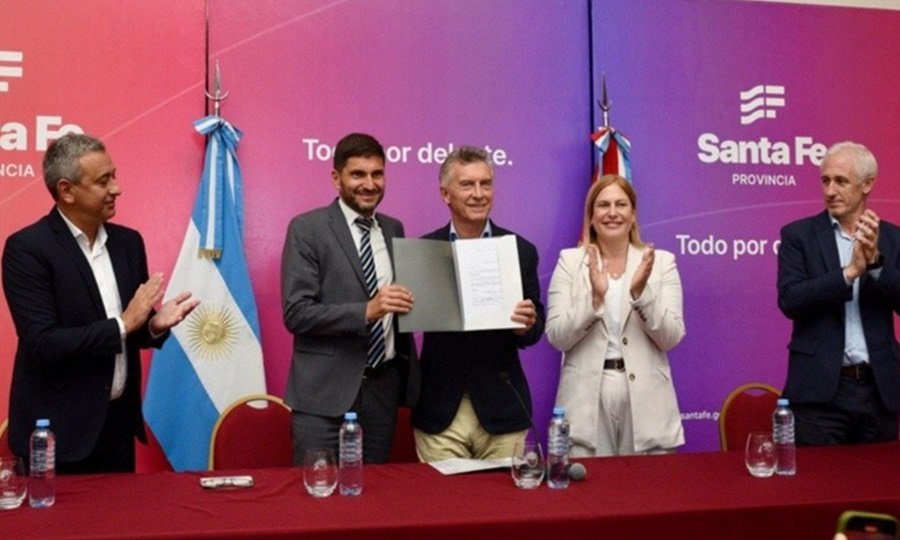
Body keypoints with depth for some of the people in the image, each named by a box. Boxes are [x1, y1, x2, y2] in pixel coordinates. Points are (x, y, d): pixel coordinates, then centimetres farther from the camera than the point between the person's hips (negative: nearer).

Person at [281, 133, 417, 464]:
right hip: (326, 390, -5)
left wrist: (404, 304, 0)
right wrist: (366, 311, -23)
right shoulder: (307, 229, -5)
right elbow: (296, 312, -13)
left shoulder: (393, 229, 12)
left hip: (384, 387, 5)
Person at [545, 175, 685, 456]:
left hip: (645, 401, 1)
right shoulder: (570, 261, 3)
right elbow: (557, 337, -4)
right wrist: (595, 296, -18)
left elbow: (671, 338, -3)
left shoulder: (662, 261, 4)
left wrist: (641, 292, -18)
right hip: (586, 401, -1)